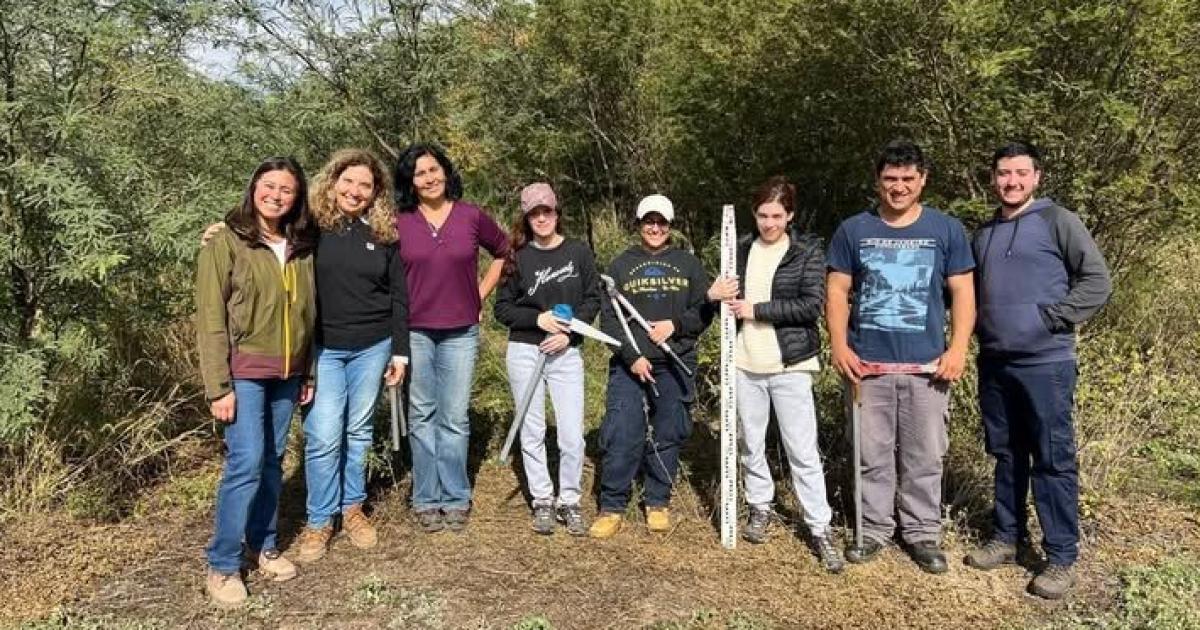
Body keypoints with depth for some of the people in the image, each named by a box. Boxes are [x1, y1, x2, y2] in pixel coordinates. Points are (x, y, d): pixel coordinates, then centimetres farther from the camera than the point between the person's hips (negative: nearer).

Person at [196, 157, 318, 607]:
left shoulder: (303, 247, 8)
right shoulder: (226, 243, -7)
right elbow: (211, 318, -10)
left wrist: (308, 373, 12)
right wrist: (218, 386, -15)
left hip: (287, 373, 5)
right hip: (243, 371, -5)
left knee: (272, 461, 12)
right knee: (246, 463, -9)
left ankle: (262, 544, 28)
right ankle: (222, 565, 6)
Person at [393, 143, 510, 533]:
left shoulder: (472, 217, 1)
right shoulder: (399, 223, 0)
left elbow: (503, 251, 15)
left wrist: (481, 294, 9)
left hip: (460, 332, 0)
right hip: (415, 332, 0)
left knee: (455, 419, 4)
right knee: (422, 417, 8)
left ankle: (456, 499, 16)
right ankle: (427, 500, 19)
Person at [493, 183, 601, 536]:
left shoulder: (579, 252, 2)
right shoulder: (518, 256, 2)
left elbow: (593, 299, 3)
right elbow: (502, 308, 2)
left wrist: (569, 332, -11)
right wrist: (537, 318, -13)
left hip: (566, 353, 0)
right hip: (524, 353, 1)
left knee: (572, 435, -2)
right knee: (532, 433, 8)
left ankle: (569, 502, 15)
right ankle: (542, 501, 22)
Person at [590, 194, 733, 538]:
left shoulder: (689, 264, 10)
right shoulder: (620, 265, 7)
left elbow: (704, 313, 7)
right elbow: (608, 317, 0)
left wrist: (675, 325, -11)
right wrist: (632, 356, -11)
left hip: (675, 365, 1)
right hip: (629, 365, -1)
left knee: (668, 436, 8)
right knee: (621, 435, -6)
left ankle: (658, 502, 22)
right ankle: (612, 507, 5)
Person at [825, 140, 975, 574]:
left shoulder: (947, 230, 5)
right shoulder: (853, 230, 5)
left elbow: (963, 292, 4)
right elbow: (837, 291, 5)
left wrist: (958, 349, -7)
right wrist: (838, 345, -6)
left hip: (926, 365, 0)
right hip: (867, 364, 0)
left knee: (924, 456, 7)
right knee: (873, 454, 8)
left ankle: (923, 533, 20)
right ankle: (874, 528, 21)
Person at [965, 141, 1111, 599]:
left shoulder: (1057, 221, -4)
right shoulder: (983, 234, 13)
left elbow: (1097, 280, -8)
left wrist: (1051, 319, -14)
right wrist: (979, 331, 9)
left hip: (1045, 363, -5)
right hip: (994, 363, 6)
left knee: (1053, 461, 0)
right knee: (1006, 456, 14)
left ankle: (1061, 558, 9)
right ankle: (1008, 537, 27)